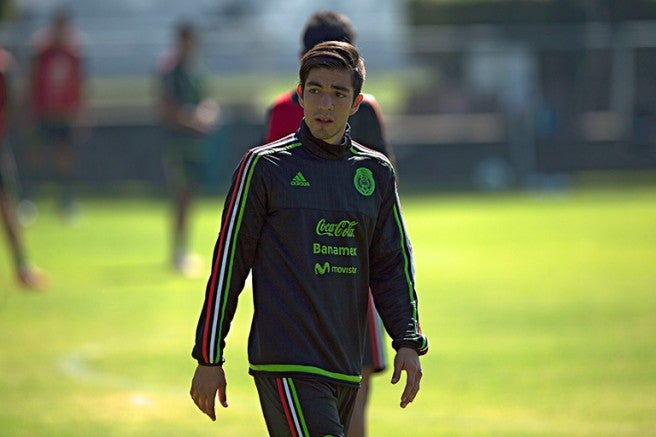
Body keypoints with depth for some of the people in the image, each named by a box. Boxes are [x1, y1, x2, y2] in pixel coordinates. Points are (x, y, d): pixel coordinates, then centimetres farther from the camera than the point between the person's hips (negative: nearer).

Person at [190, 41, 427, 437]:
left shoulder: (377, 173, 12)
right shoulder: (265, 166, 0)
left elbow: (393, 265, 16)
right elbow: (228, 263, 1)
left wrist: (408, 342, 1)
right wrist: (209, 358, 0)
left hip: (347, 371, 5)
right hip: (286, 364, -5)